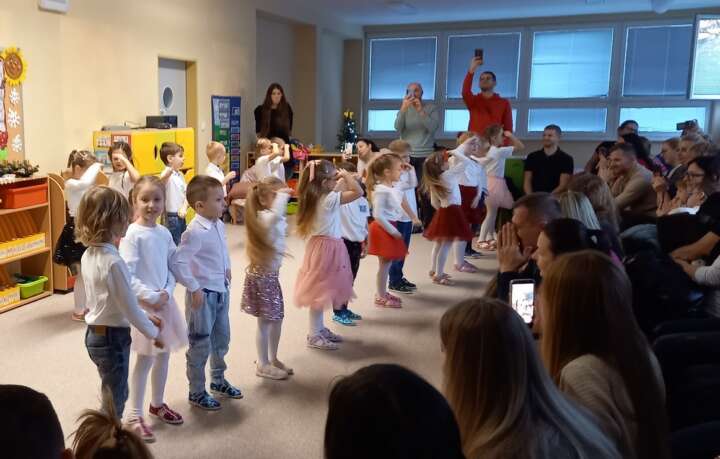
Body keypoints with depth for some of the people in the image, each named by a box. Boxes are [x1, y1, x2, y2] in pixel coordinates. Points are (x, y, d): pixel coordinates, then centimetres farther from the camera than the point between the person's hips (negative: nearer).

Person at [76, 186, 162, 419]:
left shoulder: (89, 255, 2)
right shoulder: (113, 262, -25)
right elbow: (129, 306, -20)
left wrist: (145, 316, 11)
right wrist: (154, 333, -6)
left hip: (95, 334, 9)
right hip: (112, 337, -8)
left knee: (111, 395, 23)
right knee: (115, 400, 7)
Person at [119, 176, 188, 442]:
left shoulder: (165, 233, 4)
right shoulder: (132, 234, -15)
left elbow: (172, 268, 8)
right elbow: (127, 275, -19)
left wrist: (166, 292, -8)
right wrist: (151, 297, -19)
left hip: (164, 300, 6)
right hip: (143, 303, -6)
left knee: (164, 354, 15)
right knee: (145, 359, 0)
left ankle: (157, 403, 34)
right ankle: (134, 416, 13)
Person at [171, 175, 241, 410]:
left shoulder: (219, 225, 3)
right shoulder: (195, 232, -24)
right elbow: (177, 262, -27)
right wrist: (194, 288, -22)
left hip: (221, 290, 8)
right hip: (204, 294, -8)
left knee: (221, 338, 21)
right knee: (200, 345, 6)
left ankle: (218, 380, 41)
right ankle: (196, 393, 22)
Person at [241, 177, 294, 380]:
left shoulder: (274, 218, 8)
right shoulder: (263, 217, -23)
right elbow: (276, 214, -45)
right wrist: (281, 195, -37)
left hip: (271, 274, 10)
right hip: (261, 276, -10)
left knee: (277, 318, 17)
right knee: (265, 322, 2)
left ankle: (273, 359, 33)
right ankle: (263, 365, 16)